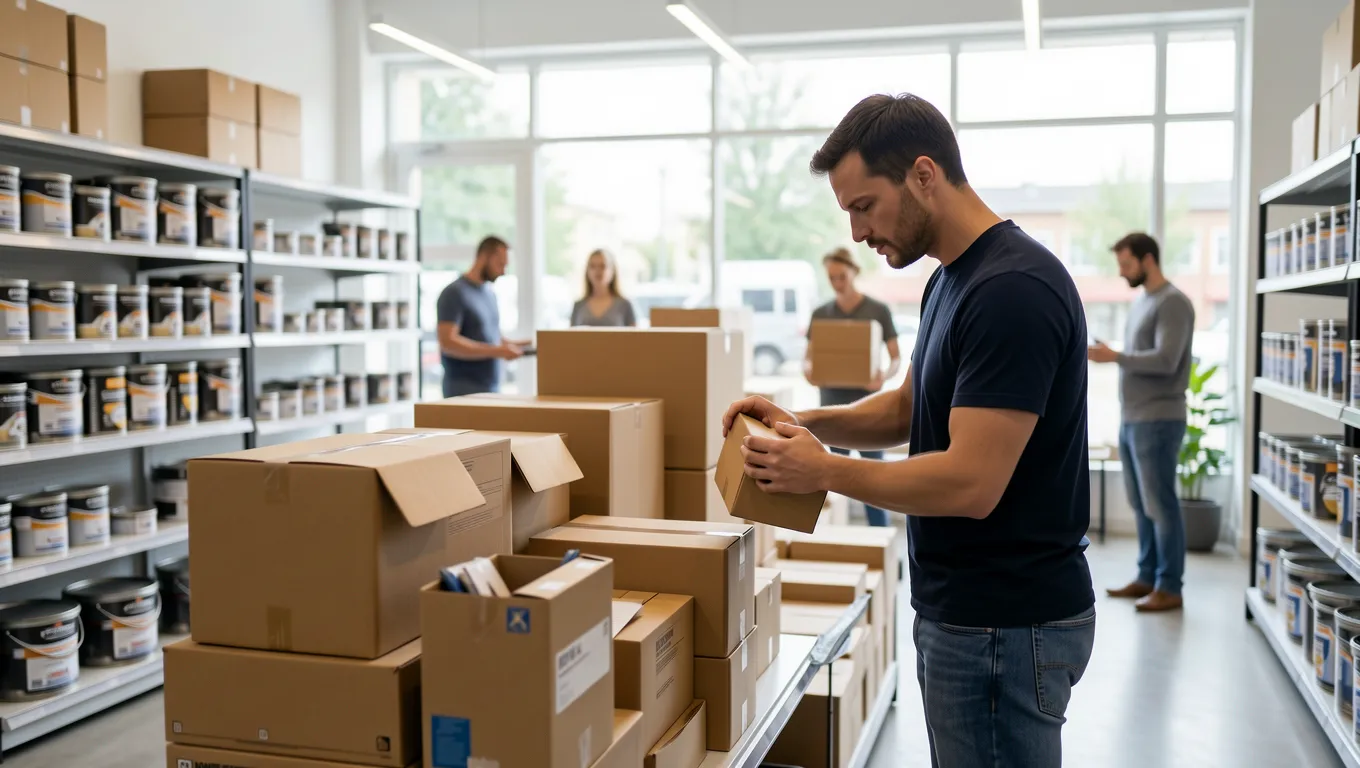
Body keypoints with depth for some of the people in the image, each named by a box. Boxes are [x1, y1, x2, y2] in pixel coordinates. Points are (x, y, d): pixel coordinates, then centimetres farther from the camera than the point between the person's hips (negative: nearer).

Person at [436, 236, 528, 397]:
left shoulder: (490, 293, 16)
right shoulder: (455, 293, -9)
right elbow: (448, 342, -19)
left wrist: (512, 345, 5)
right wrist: (497, 351, -22)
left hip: (492, 389, 7)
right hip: (465, 391, -7)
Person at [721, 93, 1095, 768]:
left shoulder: (1012, 290, -23)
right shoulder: (951, 278, 8)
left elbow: (971, 482, -26)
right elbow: (911, 408, 19)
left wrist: (824, 471, -15)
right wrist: (807, 423, 3)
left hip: (1005, 627, -10)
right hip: (962, 610, 10)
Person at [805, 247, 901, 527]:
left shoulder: (878, 311, 0)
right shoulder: (821, 314, 7)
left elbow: (897, 358, 1)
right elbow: (808, 358, 8)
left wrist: (885, 375, -21)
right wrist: (809, 369, -16)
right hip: (832, 404, 2)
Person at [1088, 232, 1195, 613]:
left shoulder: (1173, 303, -11)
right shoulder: (1141, 301, 16)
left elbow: (1165, 361, -20)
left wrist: (1114, 357, -18)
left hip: (1157, 422, -9)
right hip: (1131, 420, 9)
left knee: (1160, 504, -3)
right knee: (1141, 505, 13)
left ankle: (1169, 588, 4)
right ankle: (1147, 577, 21)